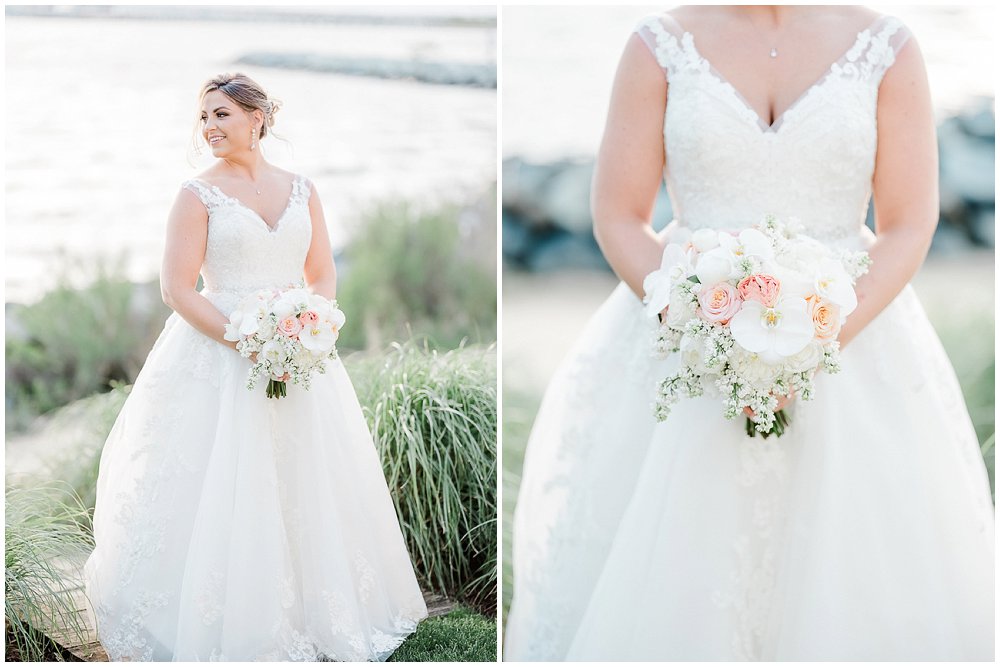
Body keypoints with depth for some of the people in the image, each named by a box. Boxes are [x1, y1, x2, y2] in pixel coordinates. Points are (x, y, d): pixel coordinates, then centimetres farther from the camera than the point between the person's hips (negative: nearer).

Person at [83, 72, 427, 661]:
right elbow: (178, 288, -8)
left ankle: (316, 614, 22)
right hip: (218, 356, -3)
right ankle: (221, 627, 11)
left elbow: (324, 275, 10)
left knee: (307, 491, 7)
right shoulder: (199, 195, -2)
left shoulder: (302, 190, 9)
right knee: (221, 492, -2)